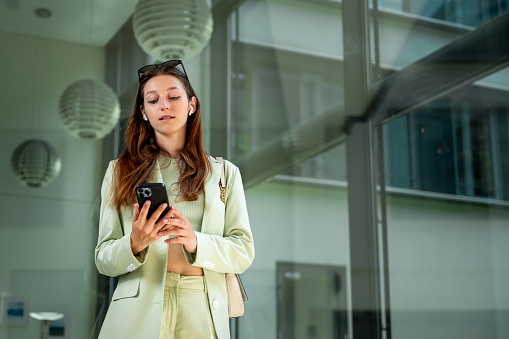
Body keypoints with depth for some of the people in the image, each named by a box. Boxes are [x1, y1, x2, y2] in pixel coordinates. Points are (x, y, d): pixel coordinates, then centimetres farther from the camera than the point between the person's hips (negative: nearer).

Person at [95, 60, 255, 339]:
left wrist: (195, 242, -16)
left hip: (201, 316, 1)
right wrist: (134, 245, -17)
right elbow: (103, 259, 4)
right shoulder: (120, 172, 9)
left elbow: (243, 252, 2)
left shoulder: (224, 173, 10)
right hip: (137, 316, 0)